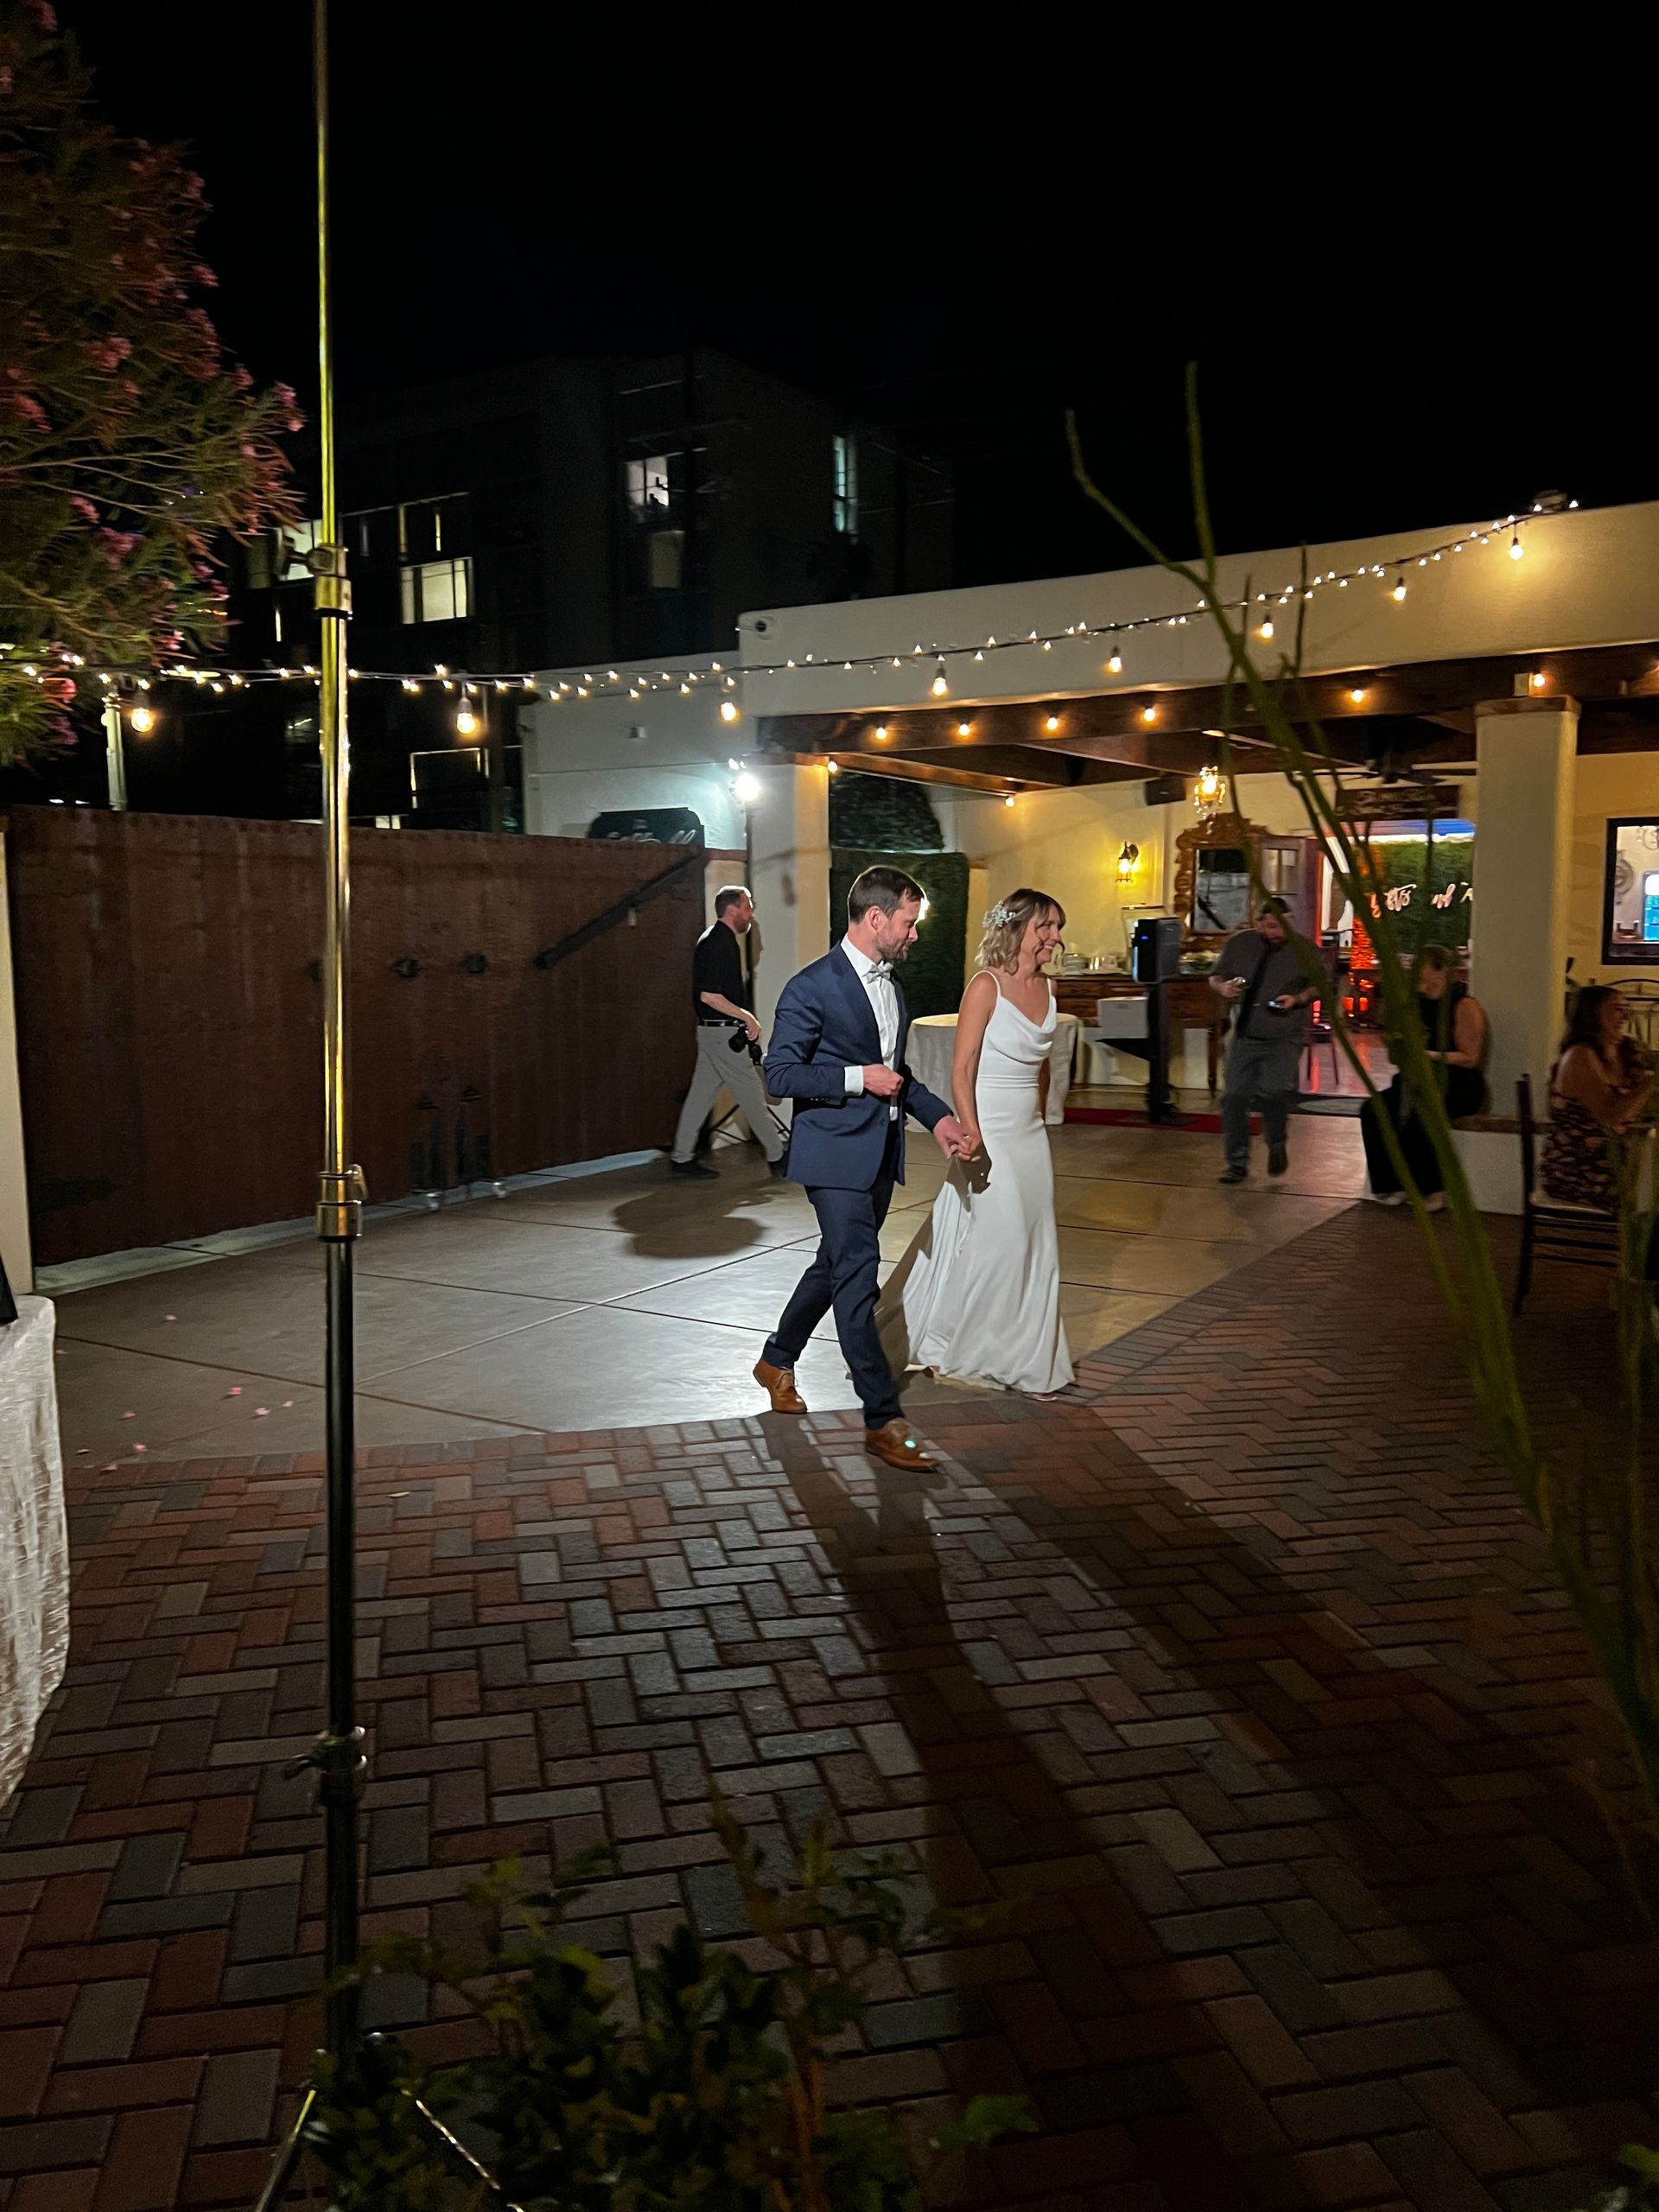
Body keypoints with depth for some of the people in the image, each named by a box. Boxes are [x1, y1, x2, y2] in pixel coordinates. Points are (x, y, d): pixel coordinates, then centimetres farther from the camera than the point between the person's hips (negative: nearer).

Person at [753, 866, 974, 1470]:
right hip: (836, 1152, -9)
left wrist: (938, 1116, 7)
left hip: (881, 1153, 9)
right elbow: (780, 1075, -15)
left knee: (837, 1266, 18)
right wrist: (858, 1078, -20)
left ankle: (777, 1361, 38)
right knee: (856, 1276, -8)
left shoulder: (890, 984, 13)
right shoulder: (813, 987, -14)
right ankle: (882, 1419, -4)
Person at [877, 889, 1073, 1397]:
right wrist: (971, 1135, -26)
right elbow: (962, 1068, -17)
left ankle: (1026, 1362, 22)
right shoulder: (987, 986, -14)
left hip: (1030, 1136, 7)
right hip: (990, 1135, -7)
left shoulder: (1047, 987, 7)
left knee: (1033, 1249, 10)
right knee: (991, 1240, -5)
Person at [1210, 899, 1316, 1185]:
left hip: (1284, 1038, -3)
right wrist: (1223, 987, -9)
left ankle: (1278, 1145, 7)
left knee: (1274, 1091, -22)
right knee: (1234, 1096, -2)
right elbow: (1216, 977, 14)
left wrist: (1298, 999, -13)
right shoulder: (1239, 944, 3)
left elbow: (1319, 987, 6)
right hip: (1245, 1036, 3)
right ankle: (1237, 1162, 12)